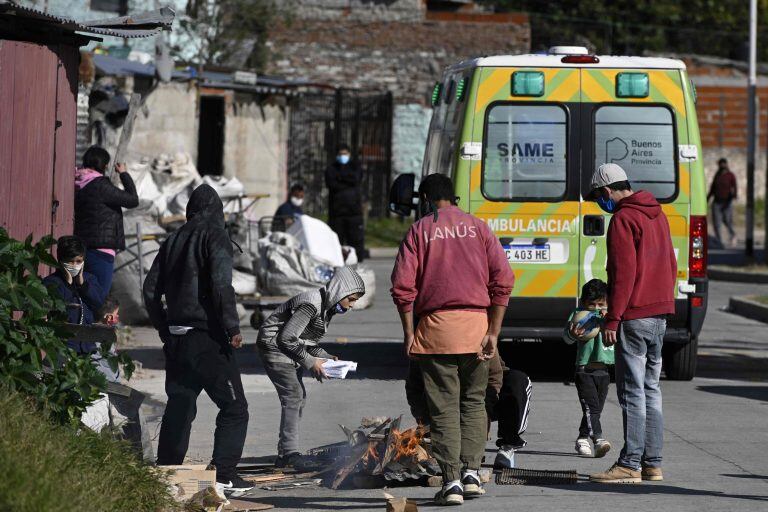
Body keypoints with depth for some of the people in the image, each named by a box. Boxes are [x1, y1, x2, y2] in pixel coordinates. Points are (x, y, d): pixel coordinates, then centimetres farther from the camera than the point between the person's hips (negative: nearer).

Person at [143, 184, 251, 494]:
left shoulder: (173, 241, 13)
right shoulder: (215, 238, -5)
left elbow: (151, 290, 14)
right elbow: (221, 285, -18)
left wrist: (164, 329, 21)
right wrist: (233, 328, -15)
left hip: (176, 339, 7)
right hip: (207, 337, -7)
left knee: (178, 407, 15)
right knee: (234, 408, -2)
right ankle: (224, 473, -10)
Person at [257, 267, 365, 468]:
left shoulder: (327, 307, 7)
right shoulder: (311, 304, -25)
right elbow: (287, 338, -26)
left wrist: (327, 358, 1)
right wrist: (310, 362, -21)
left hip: (289, 349, 10)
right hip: (274, 345, -10)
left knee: (299, 398, 7)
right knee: (293, 395, -17)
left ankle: (284, 456, 9)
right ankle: (290, 453, -20)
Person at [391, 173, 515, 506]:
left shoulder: (419, 231, 4)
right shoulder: (478, 228, 10)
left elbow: (402, 285, -6)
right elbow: (503, 279, 1)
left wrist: (408, 332, -1)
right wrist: (493, 332, 1)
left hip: (436, 326, -2)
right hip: (477, 326, 2)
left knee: (444, 408, 1)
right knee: (473, 403, 16)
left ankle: (451, 481, -4)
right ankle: (470, 472, 8)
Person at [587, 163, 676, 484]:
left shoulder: (623, 219, -12)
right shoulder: (657, 215, 16)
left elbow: (623, 273, -18)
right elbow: (671, 266, 21)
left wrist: (612, 319, -17)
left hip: (634, 316, -9)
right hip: (660, 313, 9)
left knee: (632, 391, -8)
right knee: (650, 388, 12)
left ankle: (630, 465, -8)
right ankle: (652, 464, 13)